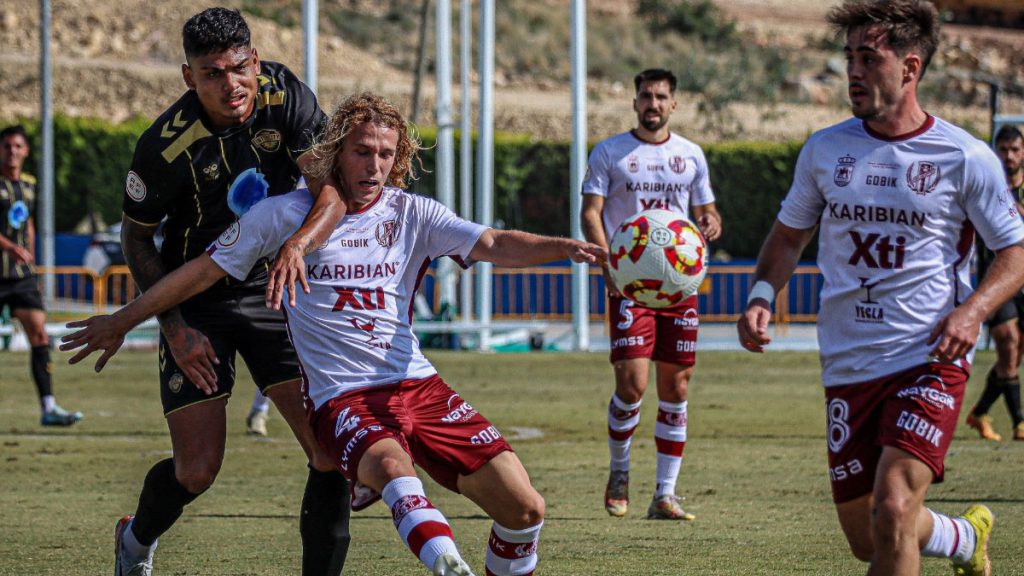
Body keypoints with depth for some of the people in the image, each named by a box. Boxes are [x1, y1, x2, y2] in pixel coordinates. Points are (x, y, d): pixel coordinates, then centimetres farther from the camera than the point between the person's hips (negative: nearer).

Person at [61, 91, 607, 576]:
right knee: (391, 465, -40)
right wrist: (122, 321, 12)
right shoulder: (286, 214, 4)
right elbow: (205, 269, 10)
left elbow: (494, 244, -3)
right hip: (342, 397, -4)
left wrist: (566, 247, -22)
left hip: (417, 384, 4)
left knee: (523, 507, -10)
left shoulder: (412, 214, 9)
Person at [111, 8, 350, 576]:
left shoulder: (285, 96, -14)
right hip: (197, 304, -3)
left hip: (275, 289, 3)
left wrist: (298, 243, -42)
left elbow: (335, 183, -23)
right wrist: (175, 328, -12)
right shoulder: (166, 144, -20)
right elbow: (136, 236, -5)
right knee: (197, 469, -4)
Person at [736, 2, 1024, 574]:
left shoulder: (964, 157, -4)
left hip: (930, 361, -4)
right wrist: (762, 297, -1)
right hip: (848, 369, 5)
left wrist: (973, 310, -16)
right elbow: (789, 235, 18)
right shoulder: (825, 150, 5)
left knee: (892, 511, -23)